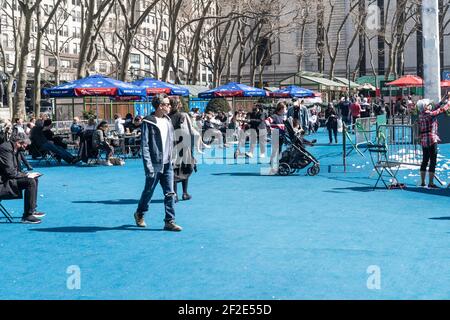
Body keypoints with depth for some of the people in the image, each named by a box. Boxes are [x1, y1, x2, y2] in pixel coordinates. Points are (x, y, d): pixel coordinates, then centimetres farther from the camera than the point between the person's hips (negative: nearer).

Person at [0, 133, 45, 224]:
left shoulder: (14, 149, 13)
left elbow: (16, 170, 15)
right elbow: (10, 172, -25)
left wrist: (26, 174, -1)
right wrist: (26, 175, -15)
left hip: (8, 178, 11)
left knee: (34, 179, 16)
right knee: (30, 181, -23)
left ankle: (32, 210, 18)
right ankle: (27, 215, -20)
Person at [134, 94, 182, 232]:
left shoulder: (168, 121, 10)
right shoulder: (149, 122, -10)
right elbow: (144, 145, -12)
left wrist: (171, 158, 12)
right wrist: (148, 166, -17)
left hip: (167, 164, 6)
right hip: (155, 164, -6)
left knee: (170, 194, 0)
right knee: (148, 192, 10)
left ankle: (169, 221, 4)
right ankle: (139, 214, 32)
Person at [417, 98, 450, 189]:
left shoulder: (421, 115, 8)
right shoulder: (429, 114, -14)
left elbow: (435, 110, 21)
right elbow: (442, 110, -8)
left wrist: (442, 102, 21)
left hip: (423, 140, 8)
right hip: (431, 140, -8)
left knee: (425, 161, 14)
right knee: (433, 161, -4)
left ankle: (422, 182, 18)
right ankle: (431, 183, -5)